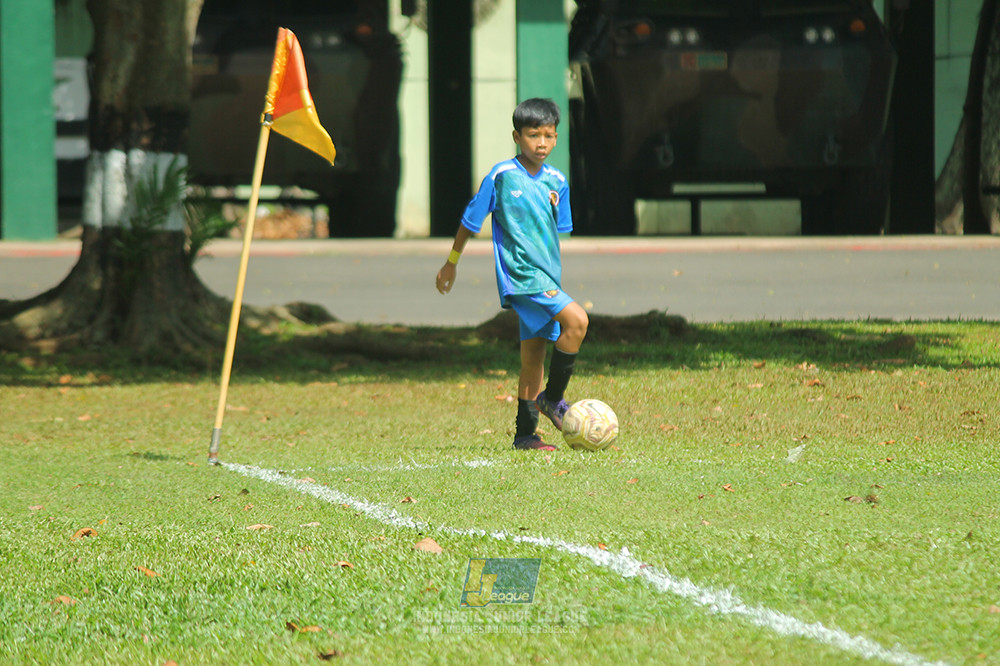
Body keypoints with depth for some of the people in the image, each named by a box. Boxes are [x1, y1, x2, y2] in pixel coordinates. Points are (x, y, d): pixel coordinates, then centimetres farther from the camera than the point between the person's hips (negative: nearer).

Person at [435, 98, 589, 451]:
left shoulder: (556, 181, 8)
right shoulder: (502, 176, -8)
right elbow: (471, 220, 1)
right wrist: (451, 263, 7)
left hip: (547, 276, 7)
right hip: (521, 275, -7)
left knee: (534, 356, 8)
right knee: (576, 319, -22)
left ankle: (525, 433, 15)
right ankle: (553, 398, -10)